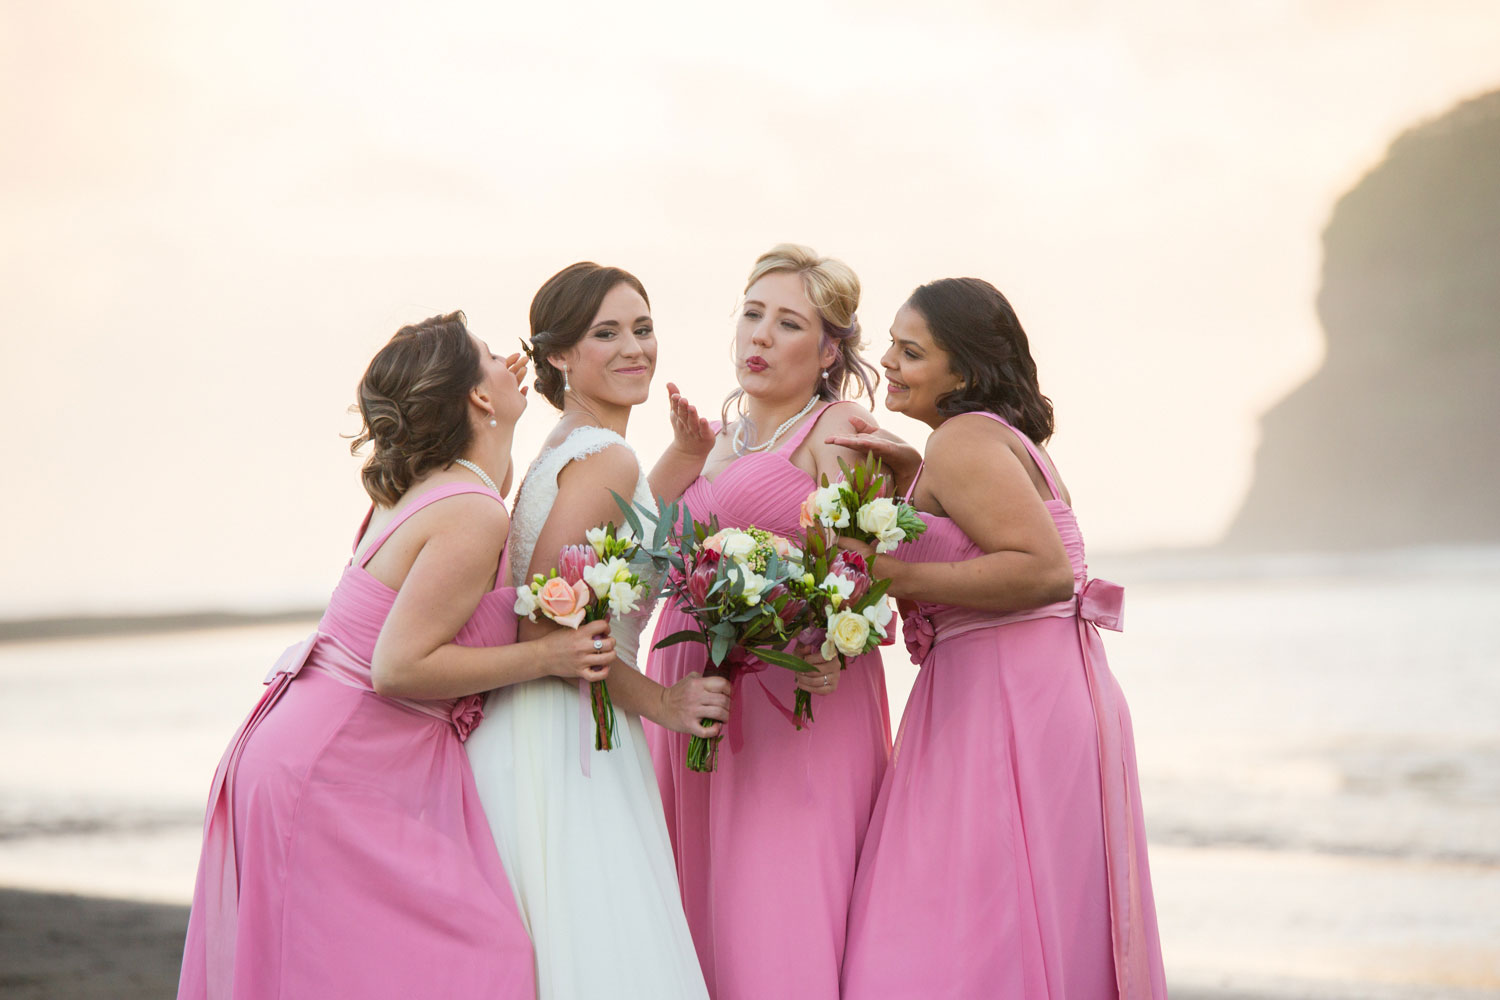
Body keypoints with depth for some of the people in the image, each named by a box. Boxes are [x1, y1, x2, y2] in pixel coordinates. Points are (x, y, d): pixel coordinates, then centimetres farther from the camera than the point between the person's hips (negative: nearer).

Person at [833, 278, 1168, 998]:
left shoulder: (964, 440, -12)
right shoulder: (1006, 438, 19)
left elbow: (1045, 569, -22)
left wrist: (895, 575, -21)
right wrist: (911, 474, 13)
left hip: (1011, 708, -11)